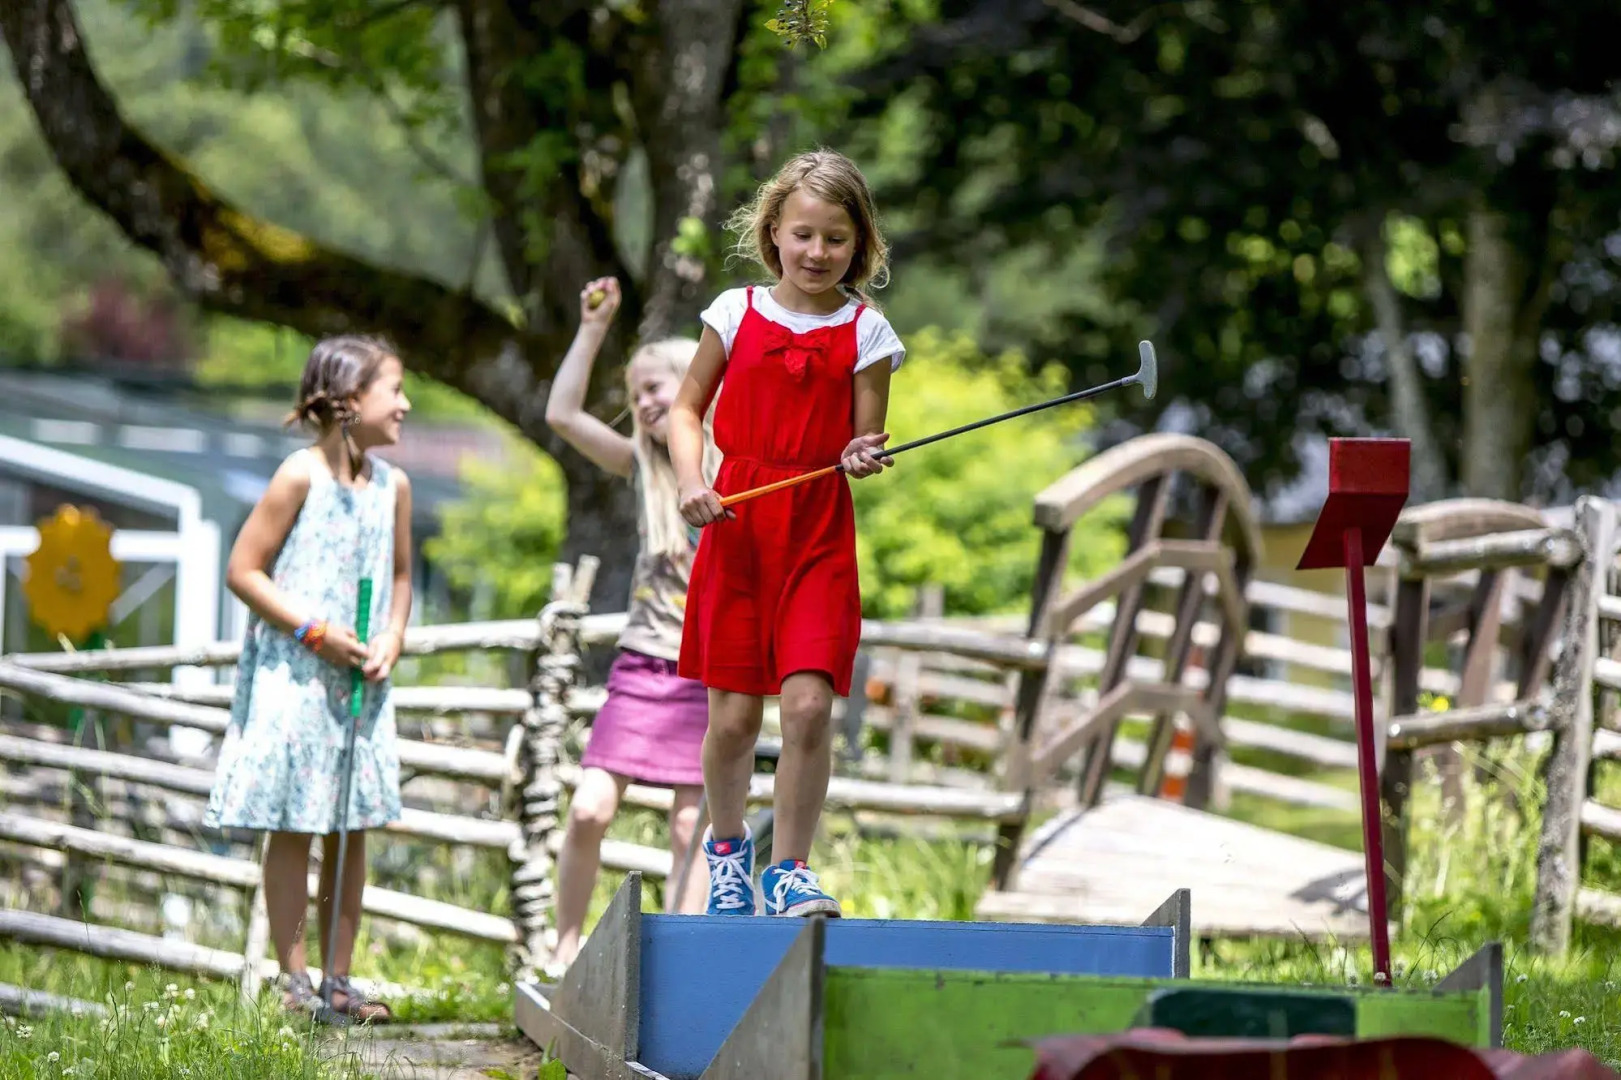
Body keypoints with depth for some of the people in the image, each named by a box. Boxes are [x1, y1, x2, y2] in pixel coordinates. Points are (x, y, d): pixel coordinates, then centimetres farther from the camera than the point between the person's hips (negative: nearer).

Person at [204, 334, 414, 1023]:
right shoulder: (301, 476, -11)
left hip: (358, 684, 6)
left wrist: (391, 640, 2)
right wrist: (312, 631, -15)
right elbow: (242, 570, -10)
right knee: (293, 827, -1)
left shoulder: (392, 486, 7)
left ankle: (338, 980, 14)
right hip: (292, 681, -6)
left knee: (353, 828, 7)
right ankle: (294, 981, 4)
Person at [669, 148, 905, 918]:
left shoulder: (865, 332, 3)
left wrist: (863, 457, -18)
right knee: (733, 714, 3)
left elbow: (864, 438, 5)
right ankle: (726, 845, 30)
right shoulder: (736, 313, 5)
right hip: (736, 524, 1)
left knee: (809, 704, -13)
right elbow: (687, 408, 11)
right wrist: (691, 481, -5)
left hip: (820, 533, -1)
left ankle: (788, 868, 2)